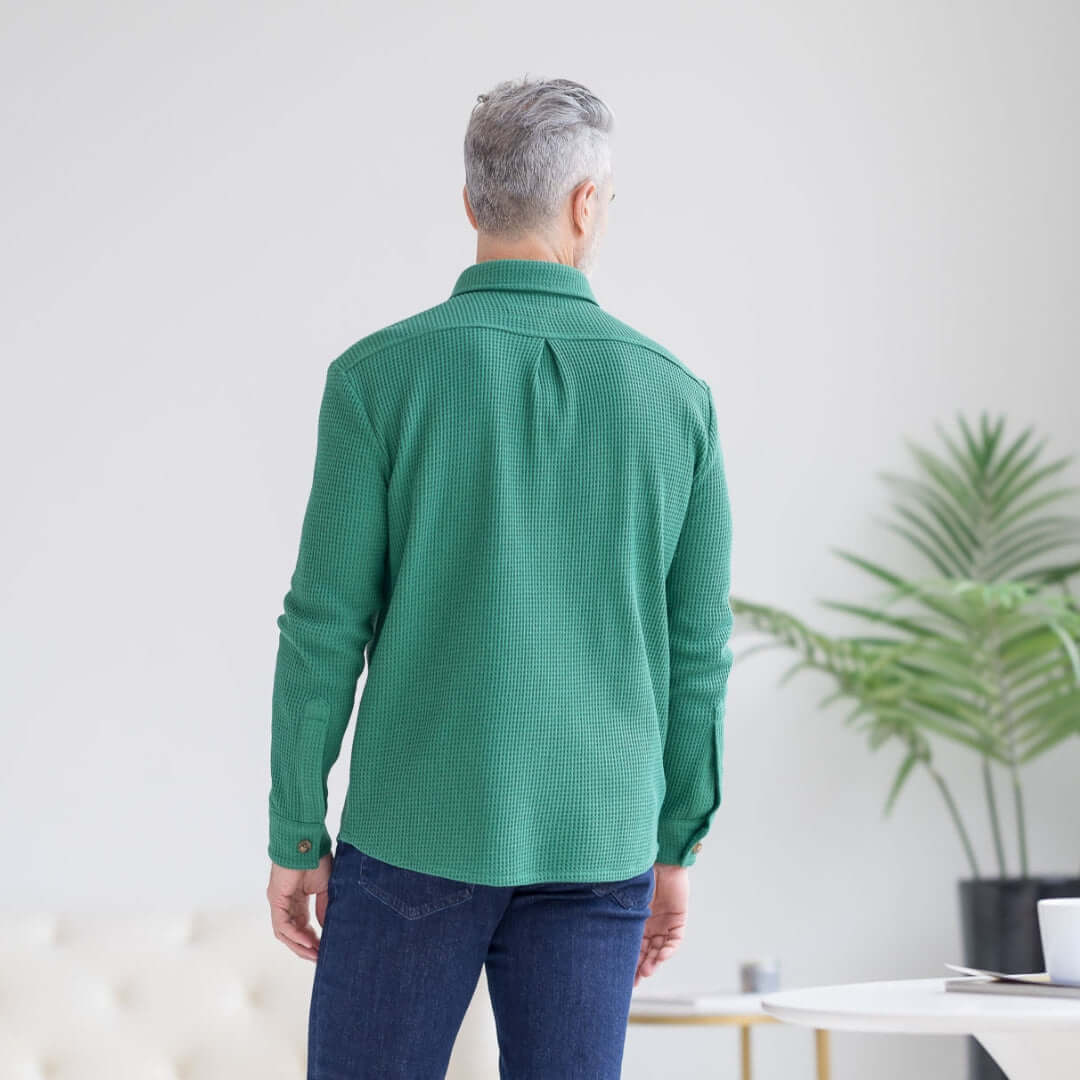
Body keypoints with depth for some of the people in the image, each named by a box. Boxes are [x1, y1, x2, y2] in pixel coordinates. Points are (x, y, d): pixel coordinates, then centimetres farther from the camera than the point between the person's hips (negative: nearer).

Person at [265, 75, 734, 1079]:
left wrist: (293, 836, 1)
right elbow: (695, 648, 3)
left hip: (421, 827, -2)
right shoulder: (673, 394, 0)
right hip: (595, 842, 2)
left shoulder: (380, 375, -8)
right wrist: (675, 847, 14)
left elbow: (325, 627, -8)